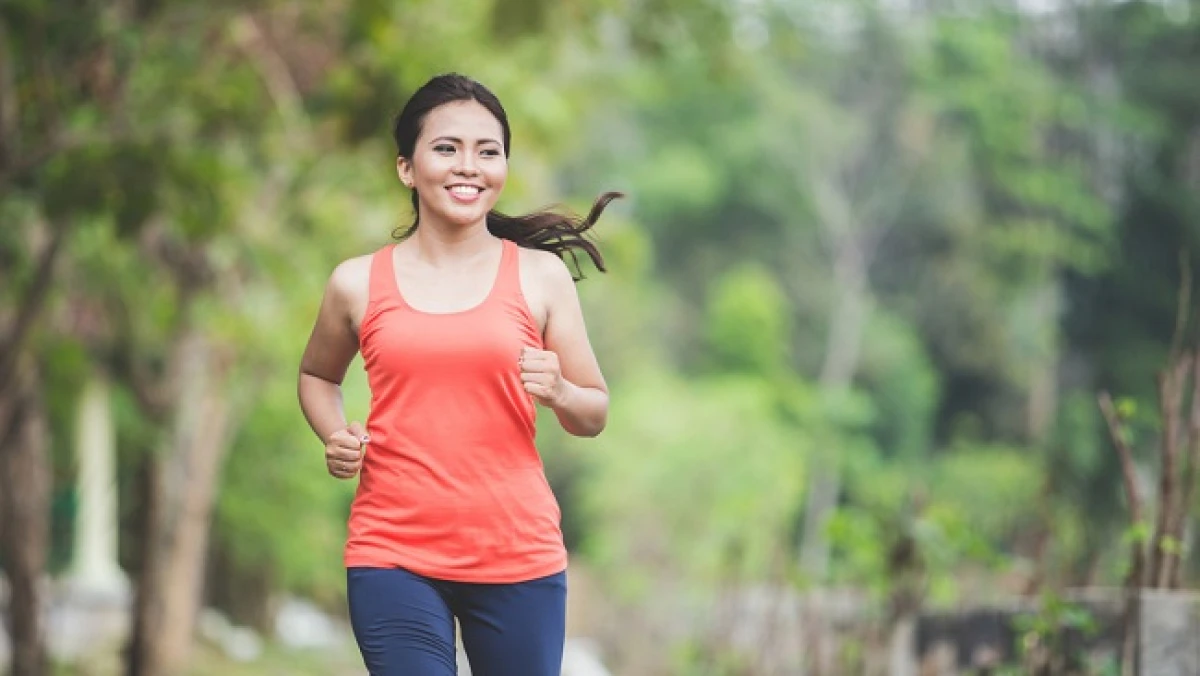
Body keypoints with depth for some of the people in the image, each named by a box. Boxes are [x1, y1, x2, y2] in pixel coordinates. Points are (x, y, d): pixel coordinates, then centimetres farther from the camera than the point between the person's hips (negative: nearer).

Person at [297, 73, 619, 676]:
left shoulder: (540, 276, 3)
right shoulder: (358, 284, 4)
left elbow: (595, 415, 8)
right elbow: (317, 376, 23)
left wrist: (557, 393, -14)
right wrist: (335, 438, 3)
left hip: (518, 556, 1)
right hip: (393, 557, 0)